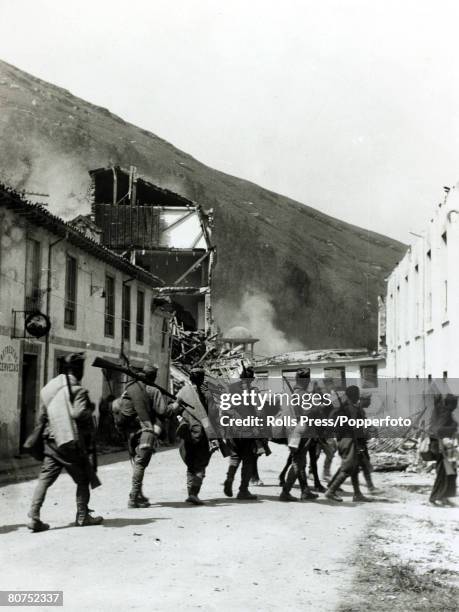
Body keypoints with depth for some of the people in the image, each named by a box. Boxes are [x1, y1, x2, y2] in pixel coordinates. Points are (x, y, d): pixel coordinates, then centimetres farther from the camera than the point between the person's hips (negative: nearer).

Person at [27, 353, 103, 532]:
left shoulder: (48, 388, 11)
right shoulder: (77, 389, -10)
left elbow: (41, 416, 14)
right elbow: (79, 413, -22)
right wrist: (90, 409, -3)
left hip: (51, 441, 6)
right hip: (72, 442, -6)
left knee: (44, 479, 3)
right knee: (83, 479, 11)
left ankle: (34, 517, -6)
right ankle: (82, 517, 17)